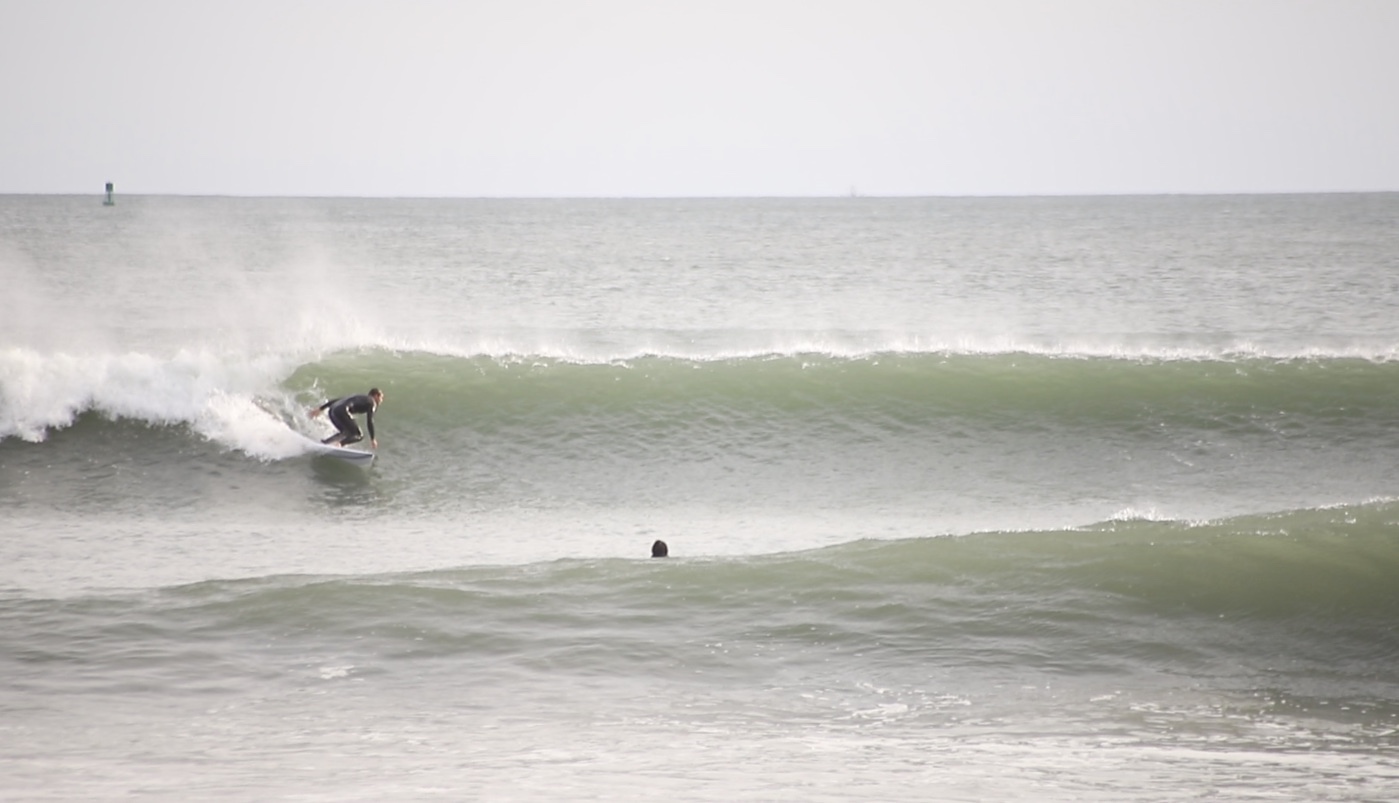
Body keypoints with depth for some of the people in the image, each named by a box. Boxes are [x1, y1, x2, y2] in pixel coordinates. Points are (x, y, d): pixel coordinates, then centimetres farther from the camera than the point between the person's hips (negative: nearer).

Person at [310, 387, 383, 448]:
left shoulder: (359, 398, 34)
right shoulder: (372, 403, 11)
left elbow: (336, 400, 30)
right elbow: (369, 421, 0)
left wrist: (320, 409, 29)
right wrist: (372, 439, 3)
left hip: (332, 410, 8)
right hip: (342, 412, -8)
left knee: (346, 433, 26)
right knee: (359, 436, -2)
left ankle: (323, 443, 11)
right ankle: (338, 444, -23)